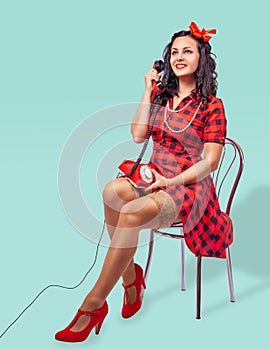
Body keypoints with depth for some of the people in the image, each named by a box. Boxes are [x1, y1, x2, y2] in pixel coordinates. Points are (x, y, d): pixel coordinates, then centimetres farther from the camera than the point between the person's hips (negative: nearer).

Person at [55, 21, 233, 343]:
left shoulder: (211, 105, -2)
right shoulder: (162, 95, 13)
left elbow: (210, 162, -7)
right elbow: (137, 135, 2)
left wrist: (170, 182, -17)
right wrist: (149, 91, 3)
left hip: (189, 185, -4)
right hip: (154, 177, 5)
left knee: (132, 212, -34)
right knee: (114, 191, -33)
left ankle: (94, 304, -25)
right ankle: (130, 276, -17)